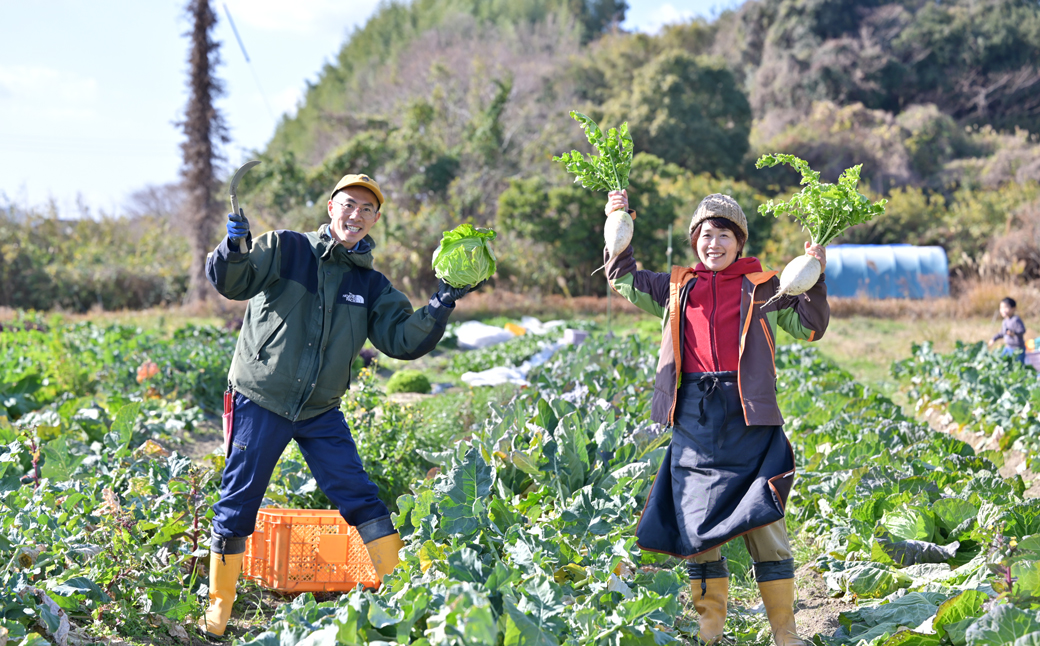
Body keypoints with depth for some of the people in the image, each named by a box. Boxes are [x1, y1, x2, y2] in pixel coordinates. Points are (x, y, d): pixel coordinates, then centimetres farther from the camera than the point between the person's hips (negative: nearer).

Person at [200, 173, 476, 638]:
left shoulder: (370, 286, 8)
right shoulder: (284, 250, -3)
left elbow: (403, 340, 1)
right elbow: (229, 281, -13)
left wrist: (440, 307, -14)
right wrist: (235, 249, -34)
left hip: (321, 412, 3)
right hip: (260, 402, -3)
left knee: (360, 498, -1)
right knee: (237, 506, 2)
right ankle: (218, 606, 17)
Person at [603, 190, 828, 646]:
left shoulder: (762, 287, 8)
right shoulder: (677, 288, 16)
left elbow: (810, 327, 8)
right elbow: (624, 282, 25)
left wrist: (814, 280, -6)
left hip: (749, 417, -3)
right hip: (694, 417, 3)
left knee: (765, 526, -3)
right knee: (697, 525, 5)